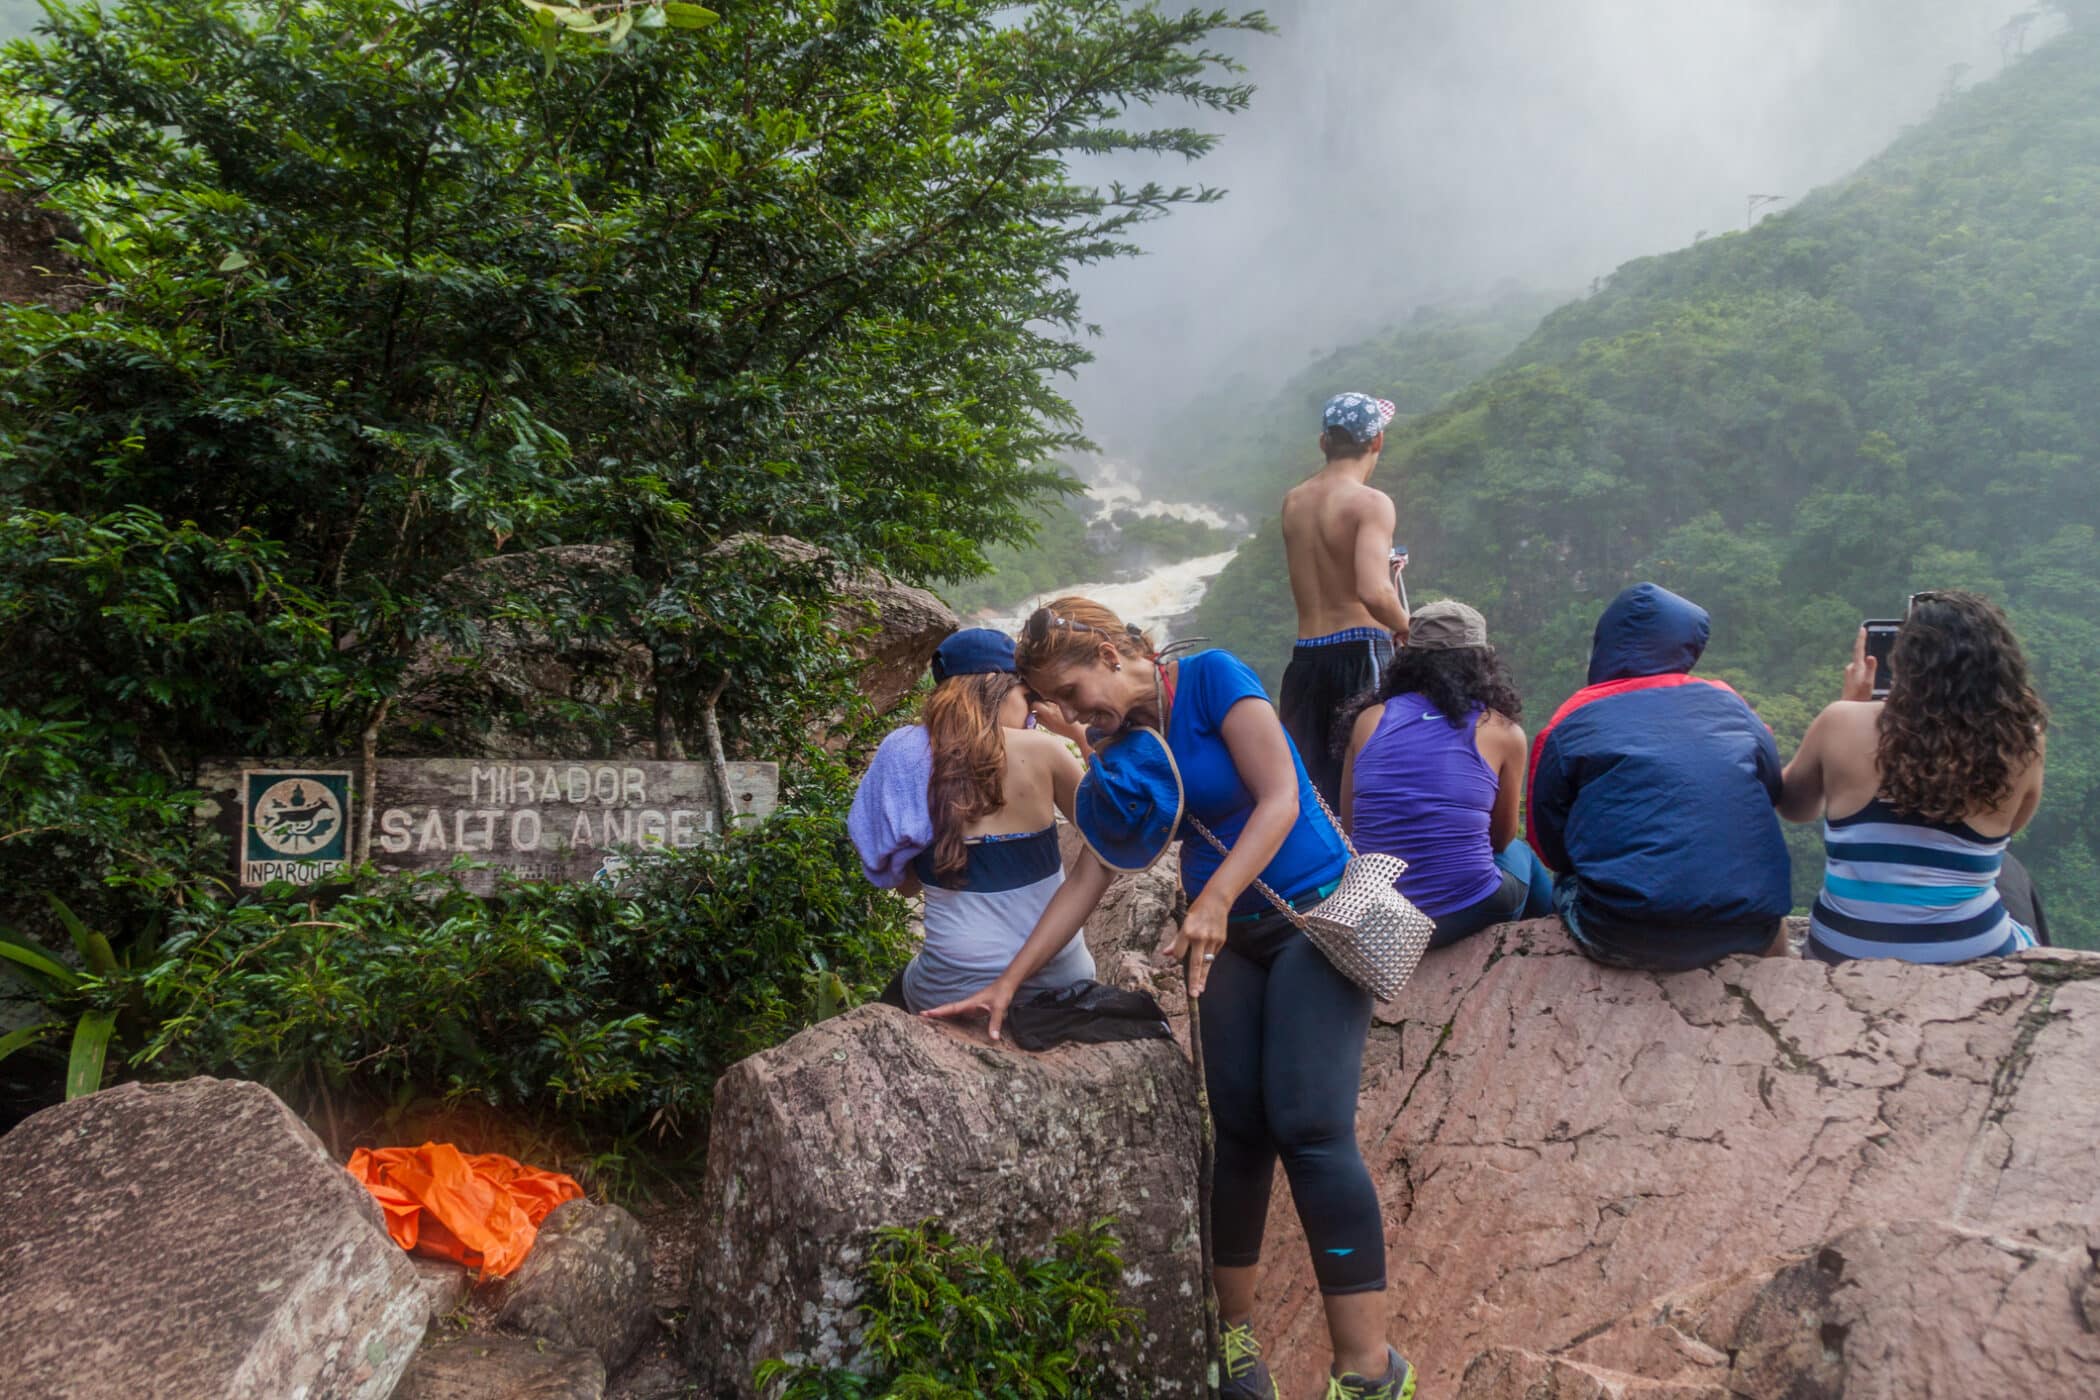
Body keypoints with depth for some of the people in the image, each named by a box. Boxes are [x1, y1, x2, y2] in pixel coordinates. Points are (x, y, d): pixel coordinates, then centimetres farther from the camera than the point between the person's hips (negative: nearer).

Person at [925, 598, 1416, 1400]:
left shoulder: (1210, 679, -13)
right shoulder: (1119, 754, 5)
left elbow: (1279, 798, -19)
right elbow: (1089, 879, 6)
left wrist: (1214, 898, -31)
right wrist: (1008, 983, 2)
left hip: (1312, 915, -6)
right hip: (1223, 938, 6)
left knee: (1310, 1126, -15)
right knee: (1238, 1130, 1)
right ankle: (1234, 1334, 14)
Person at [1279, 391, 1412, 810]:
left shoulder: (1293, 501, 10)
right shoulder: (1370, 502, -10)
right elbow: (1373, 592, -22)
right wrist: (1404, 625, -5)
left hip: (1305, 654, 6)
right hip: (1360, 648, -6)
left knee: (1307, 778, 10)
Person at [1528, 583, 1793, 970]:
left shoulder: (1568, 726, -1)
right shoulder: (1729, 704, 7)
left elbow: (1549, 849, 1)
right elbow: (1774, 791, 19)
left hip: (1622, 942, -3)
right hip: (1747, 932, 3)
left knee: (1565, 885, 27)